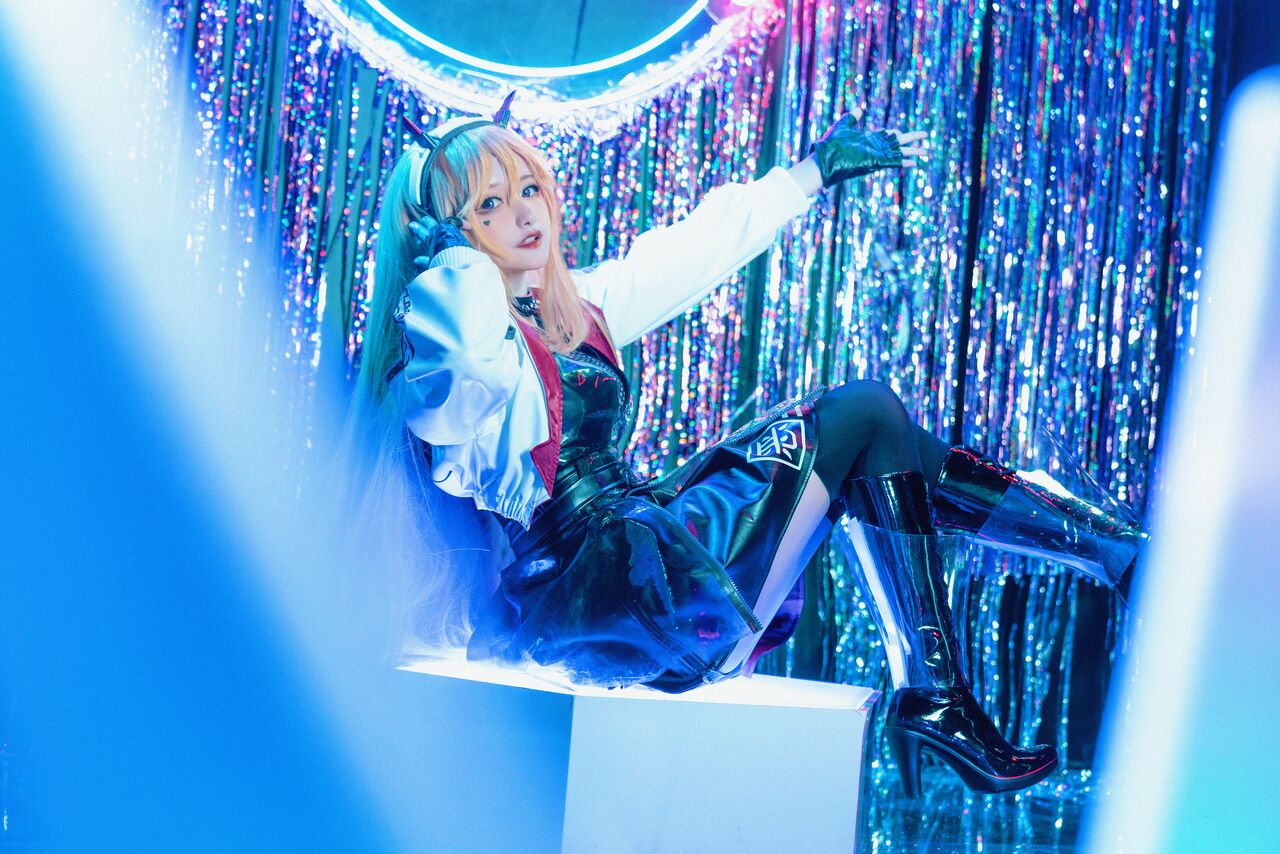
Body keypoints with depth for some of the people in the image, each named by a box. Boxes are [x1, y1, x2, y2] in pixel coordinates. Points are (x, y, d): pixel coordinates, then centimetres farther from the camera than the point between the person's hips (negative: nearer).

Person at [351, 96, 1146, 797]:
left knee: (881, 431, 5)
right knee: (858, 415, -4)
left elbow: (701, 242, 27)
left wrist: (812, 172, 35)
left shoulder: (573, 306, 16)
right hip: (586, 592, -9)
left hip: (641, 560, 9)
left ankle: (1130, 554, 12)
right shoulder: (442, 327, -9)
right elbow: (465, 339, -36)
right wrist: (456, 244, -16)